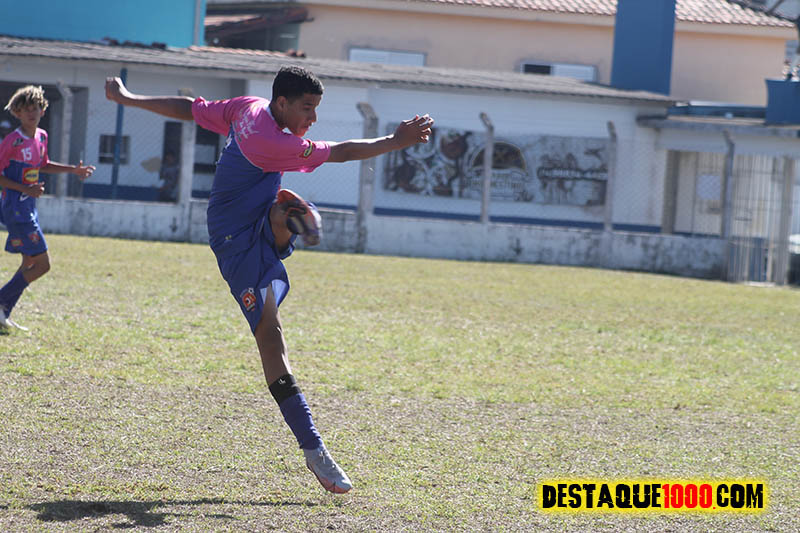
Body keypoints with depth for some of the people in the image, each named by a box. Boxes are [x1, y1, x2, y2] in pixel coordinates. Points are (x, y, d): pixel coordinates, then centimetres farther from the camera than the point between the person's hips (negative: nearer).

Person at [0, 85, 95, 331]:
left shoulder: (41, 136, 10)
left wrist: (72, 169, 20)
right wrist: (25, 189, -22)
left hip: (29, 207, 9)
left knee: (30, 264, 12)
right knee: (42, 263, -11)